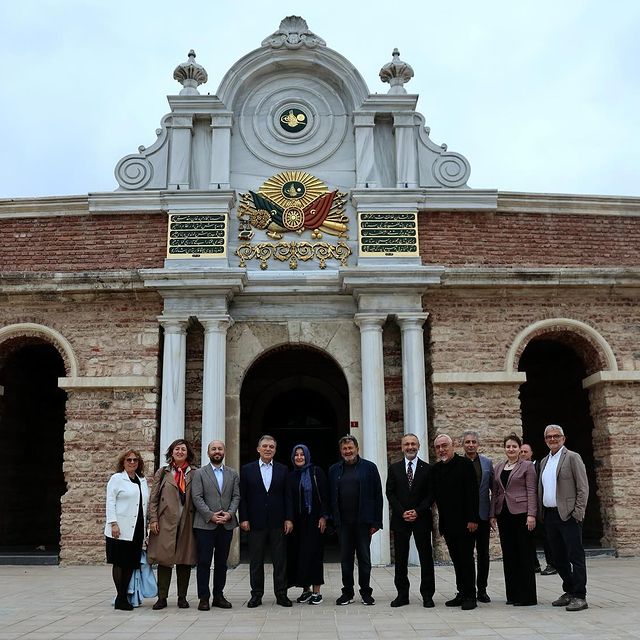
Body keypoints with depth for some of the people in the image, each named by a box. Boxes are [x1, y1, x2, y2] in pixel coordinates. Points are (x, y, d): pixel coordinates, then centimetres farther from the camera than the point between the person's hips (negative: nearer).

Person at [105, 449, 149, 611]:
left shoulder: (143, 481, 16)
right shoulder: (116, 479, 1)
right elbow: (110, 502, -5)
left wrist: (146, 527, 12)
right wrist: (113, 524, -14)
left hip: (137, 530, 5)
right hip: (121, 530, -5)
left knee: (131, 564, 6)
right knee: (119, 563, 0)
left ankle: (124, 597, 14)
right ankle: (120, 599, 6)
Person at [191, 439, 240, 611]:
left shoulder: (233, 474, 12)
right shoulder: (199, 473, 3)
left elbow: (236, 496, 7)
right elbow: (197, 497, -5)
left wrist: (229, 514, -9)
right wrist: (211, 515, -14)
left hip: (227, 524, 3)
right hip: (205, 524, -3)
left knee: (221, 562, 9)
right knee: (204, 562, -1)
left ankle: (218, 596, 17)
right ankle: (203, 598, 6)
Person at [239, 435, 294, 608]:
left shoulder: (282, 470, 7)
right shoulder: (247, 470, 4)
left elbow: (287, 496, 6)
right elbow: (242, 497, 2)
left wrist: (289, 519, -1)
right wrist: (244, 519, -5)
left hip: (277, 522, 1)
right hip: (256, 522, -1)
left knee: (280, 560, 4)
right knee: (256, 561, 6)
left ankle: (281, 594, 13)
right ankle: (256, 594, 17)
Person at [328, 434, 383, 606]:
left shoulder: (369, 468, 1)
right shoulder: (334, 470, 9)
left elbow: (377, 496, -2)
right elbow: (331, 497, 8)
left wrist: (376, 522, -7)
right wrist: (333, 520, 0)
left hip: (363, 521, -2)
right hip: (343, 522, 2)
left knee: (364, 558, 5)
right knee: (345, 558, 8)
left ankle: (366, 592, 17)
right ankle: (347, 592, 19)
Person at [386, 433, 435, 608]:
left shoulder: (427, 469, 3)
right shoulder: (394, 468, 7)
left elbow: (431, 494, -1)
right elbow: (390, 493, 3)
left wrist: (418, 511, -12)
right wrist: (402, 512, -9)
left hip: (421, 519, -1)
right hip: (400, 519, 1)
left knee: (426, 557, 3)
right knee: (400, 558, 5)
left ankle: (427, 595, 11)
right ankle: (402, 594, 14)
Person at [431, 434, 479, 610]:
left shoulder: (464, 464, -8)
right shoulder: (435, 469, 10)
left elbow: (472, 493, -12)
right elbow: (436, 495, 13)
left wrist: (472, 519, -17)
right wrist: (441, 520, 7)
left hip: (464, 522, -6)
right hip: (447, 522, 6)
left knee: (466, 559, -1)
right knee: (456, 560, 11)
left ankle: (470, 596, 7)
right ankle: (461, 594, 18)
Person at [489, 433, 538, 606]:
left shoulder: (527, 466, -1)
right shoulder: (498, 467, 13)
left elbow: (531, 491, -6)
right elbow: (495, 492, 14)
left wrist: (531, 515, -14)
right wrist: (492, 514, 8)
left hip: (520, 513, -5)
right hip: (503, 514, 5)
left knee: (524, 553, -1)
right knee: (508, 553, 8)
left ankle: (527, 596, 5)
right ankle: (512, 593, 16)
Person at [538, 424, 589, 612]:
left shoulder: (572, 457, -4)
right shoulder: (544, 461, 16)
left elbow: (583, 487, -7)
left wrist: (578, 513, -13)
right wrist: (541, 514, 11)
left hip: (568, 515, -7)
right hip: (549, 516, 7)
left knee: (575, 556, -3)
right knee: (559, 558, 12)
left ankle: (579, 596, 1)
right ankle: (569, 592, 23)